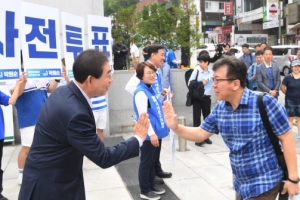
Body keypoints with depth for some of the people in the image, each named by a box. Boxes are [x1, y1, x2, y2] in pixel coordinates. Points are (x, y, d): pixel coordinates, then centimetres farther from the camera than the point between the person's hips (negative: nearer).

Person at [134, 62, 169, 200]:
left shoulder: (151, 89, 10)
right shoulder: (141, 92, -18)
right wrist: (151, 133, -25)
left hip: (156, 132, 9)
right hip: (148, 135, -9)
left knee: (153, 161, 19)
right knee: (146, 162, 4)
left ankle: (151, 186, 33)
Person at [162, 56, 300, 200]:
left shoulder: (265, 103, -20)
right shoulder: (219, 109, -2)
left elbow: (286, 138, -15)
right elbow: (200, 134, 5)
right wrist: (175, 127, -12)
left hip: (263, 184, -6)